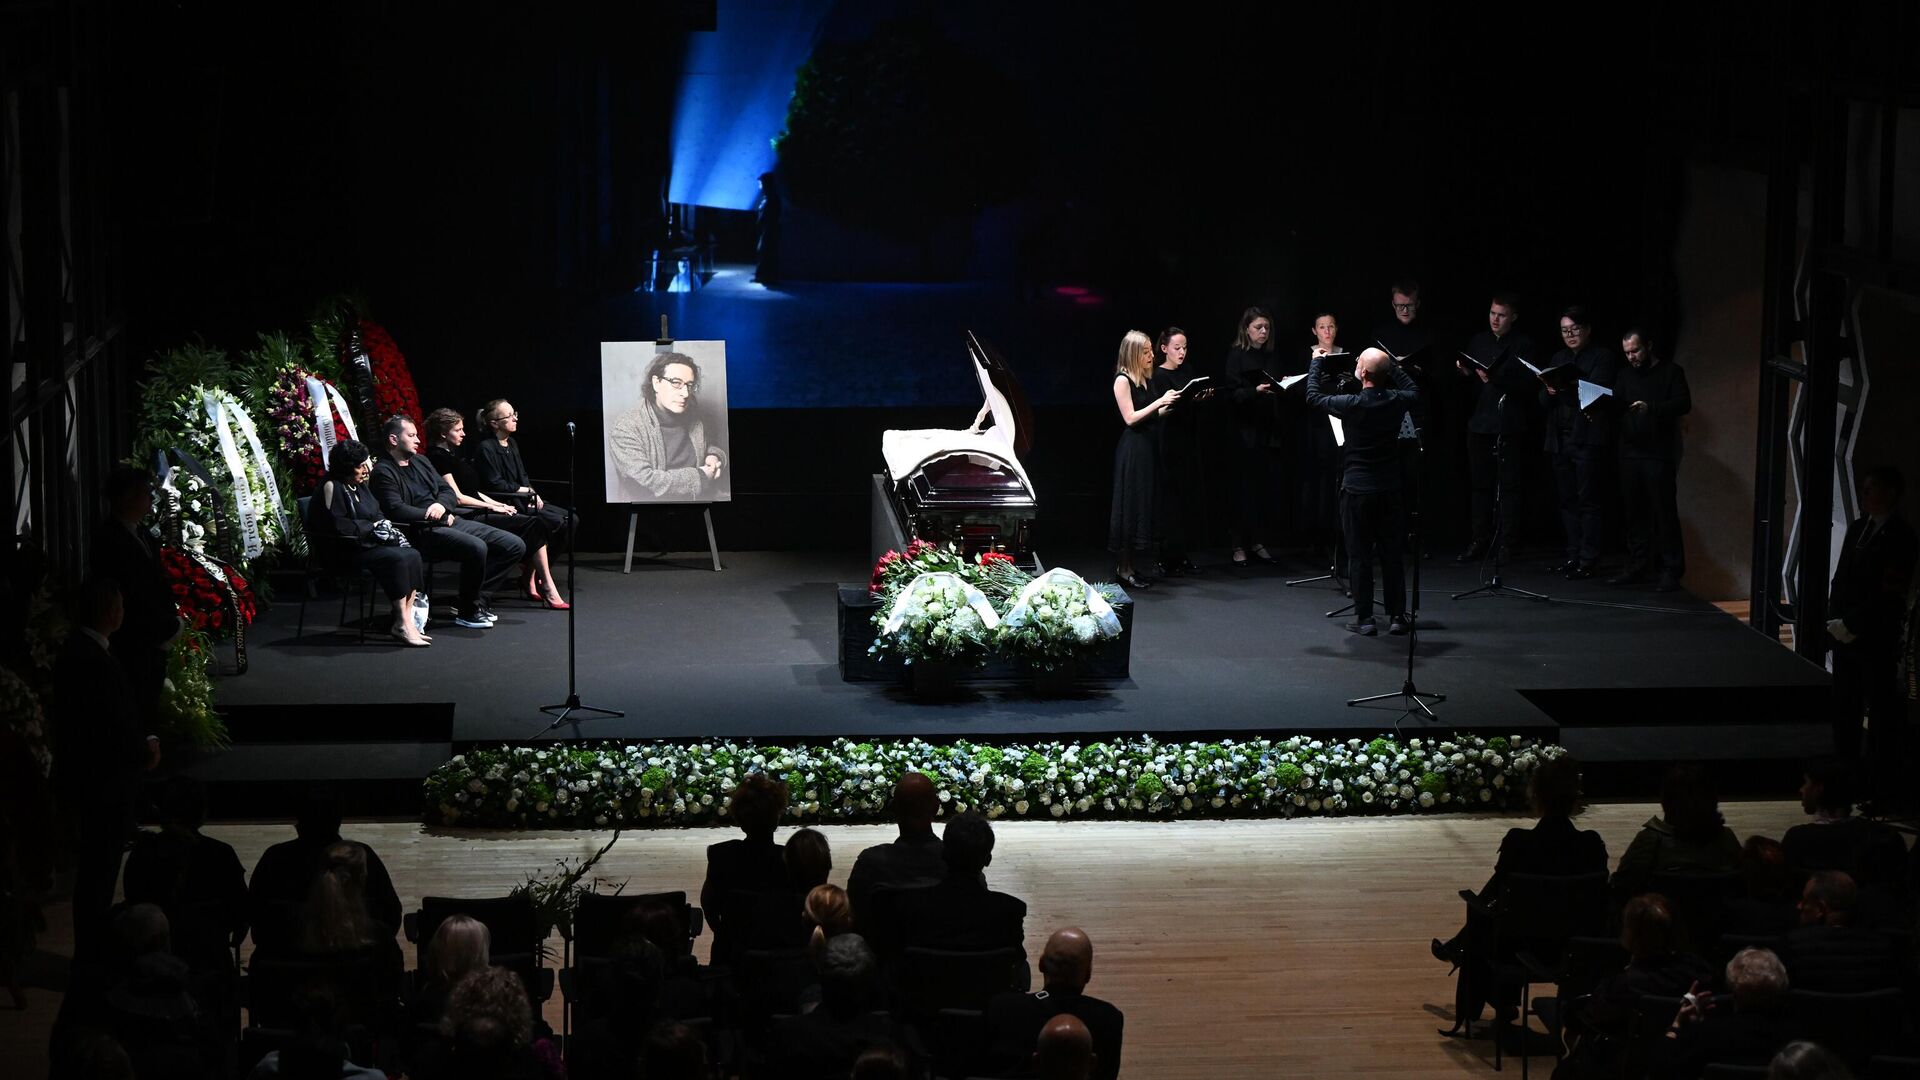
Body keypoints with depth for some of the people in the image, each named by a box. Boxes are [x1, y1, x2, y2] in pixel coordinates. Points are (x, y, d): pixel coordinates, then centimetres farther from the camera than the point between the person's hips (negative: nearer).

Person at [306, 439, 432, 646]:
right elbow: (339, 526, -18)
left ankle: (407, 619, -20)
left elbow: (378, 514, 24)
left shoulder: (361, 487, 18)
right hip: (343, 551, -9)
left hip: (368, 542, 9)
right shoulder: (331, 487, -10)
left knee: (412, 555, -15)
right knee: (396, 558, -29)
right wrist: (373, 527, -10)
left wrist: (385, 527, 1)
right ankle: (401, 625, -28)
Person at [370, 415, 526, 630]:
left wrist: (441, 505, -2)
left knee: (515, 546, -2)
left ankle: (474, 595, 5)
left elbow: (448, 491, 22)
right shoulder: (383, 472, -4)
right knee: (476, 547, -35)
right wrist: (432, 515, -9)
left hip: (450, 521, 9)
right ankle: (468, 612, -17)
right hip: (424, 531, -9)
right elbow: (395, 509, -16)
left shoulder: (421, 462, 23)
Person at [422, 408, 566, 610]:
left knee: (541, 519, -4)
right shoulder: (438, 457, -9)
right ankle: (548, 589, -19)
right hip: (468, 517, -10)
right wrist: (493, 507, -10)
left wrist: (498, 504, 8)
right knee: (535, 524, -20)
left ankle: (530, 581, -3)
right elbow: (457, 498, -14)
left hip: (479, 510, 10)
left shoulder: (453, 454, 21)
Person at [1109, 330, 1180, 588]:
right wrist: (1160, 402, -18)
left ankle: (1128, 567, 12)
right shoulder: (1122, 380, -10)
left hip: (1148, 447, 8)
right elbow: (1130, 418, -15)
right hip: (1132, 448, -8)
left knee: (1143, 504, 8)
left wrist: (1173, 404, 5)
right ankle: (1123, 569, -3)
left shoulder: (1146, 380, 14)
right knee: (1130, 504, -6)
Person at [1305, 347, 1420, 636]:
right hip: (1389, 489, 3)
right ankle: (1398, 616, 9)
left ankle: (1364, 618, 3)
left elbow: (1314, 397, 0)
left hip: (1358, 489, -3)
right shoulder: (1396, 401, -6)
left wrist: (1317, 362, 13)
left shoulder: (1351, 404, -16)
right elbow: (1414, 392, 19)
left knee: (1359, 555, 4)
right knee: (1392, 553, 9)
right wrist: (1391, 364, 24)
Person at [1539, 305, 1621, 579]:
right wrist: (1550, 391, -9)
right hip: (1561, 439, 6)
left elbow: (1600, 393, -13)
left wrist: (1567, 388, -28)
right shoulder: (1559, 358, 19)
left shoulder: (1604, 357, 0)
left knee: (1587, 500, -8)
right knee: (1568, 501, 7)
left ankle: (1588, 561, -8)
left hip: (1588, 440, -6)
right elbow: (1544, 400, 14)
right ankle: (1573, 555, 13)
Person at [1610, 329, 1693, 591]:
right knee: (1635, 513, 7)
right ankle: (1637, 567, 13)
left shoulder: (1671, 371, 2)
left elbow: (1684, 403, -10)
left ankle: (1670, 571, -5)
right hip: (1630, 454, 5)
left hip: (1659, 455, -5)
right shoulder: (1626, 375, 17)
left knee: (1664, 513, -7)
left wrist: (1651, 408, -23)